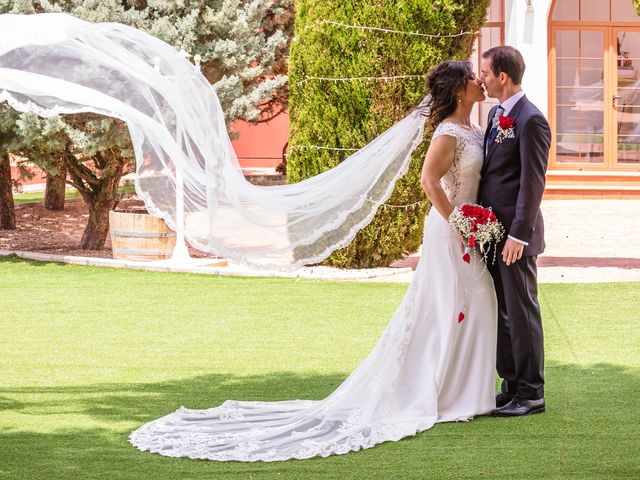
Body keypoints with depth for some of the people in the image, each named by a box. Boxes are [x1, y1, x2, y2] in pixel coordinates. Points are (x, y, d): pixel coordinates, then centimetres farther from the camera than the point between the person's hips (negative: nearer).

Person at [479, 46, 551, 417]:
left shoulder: (530, 120, -15)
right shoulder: (497, 115, 13)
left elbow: (533, 183, -18)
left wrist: (518, 234, -20)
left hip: (515, 235, -9)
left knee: (522, 313, -2)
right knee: (501, 313, 13)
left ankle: (531, 394, 5)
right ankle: (512, 385, 22)